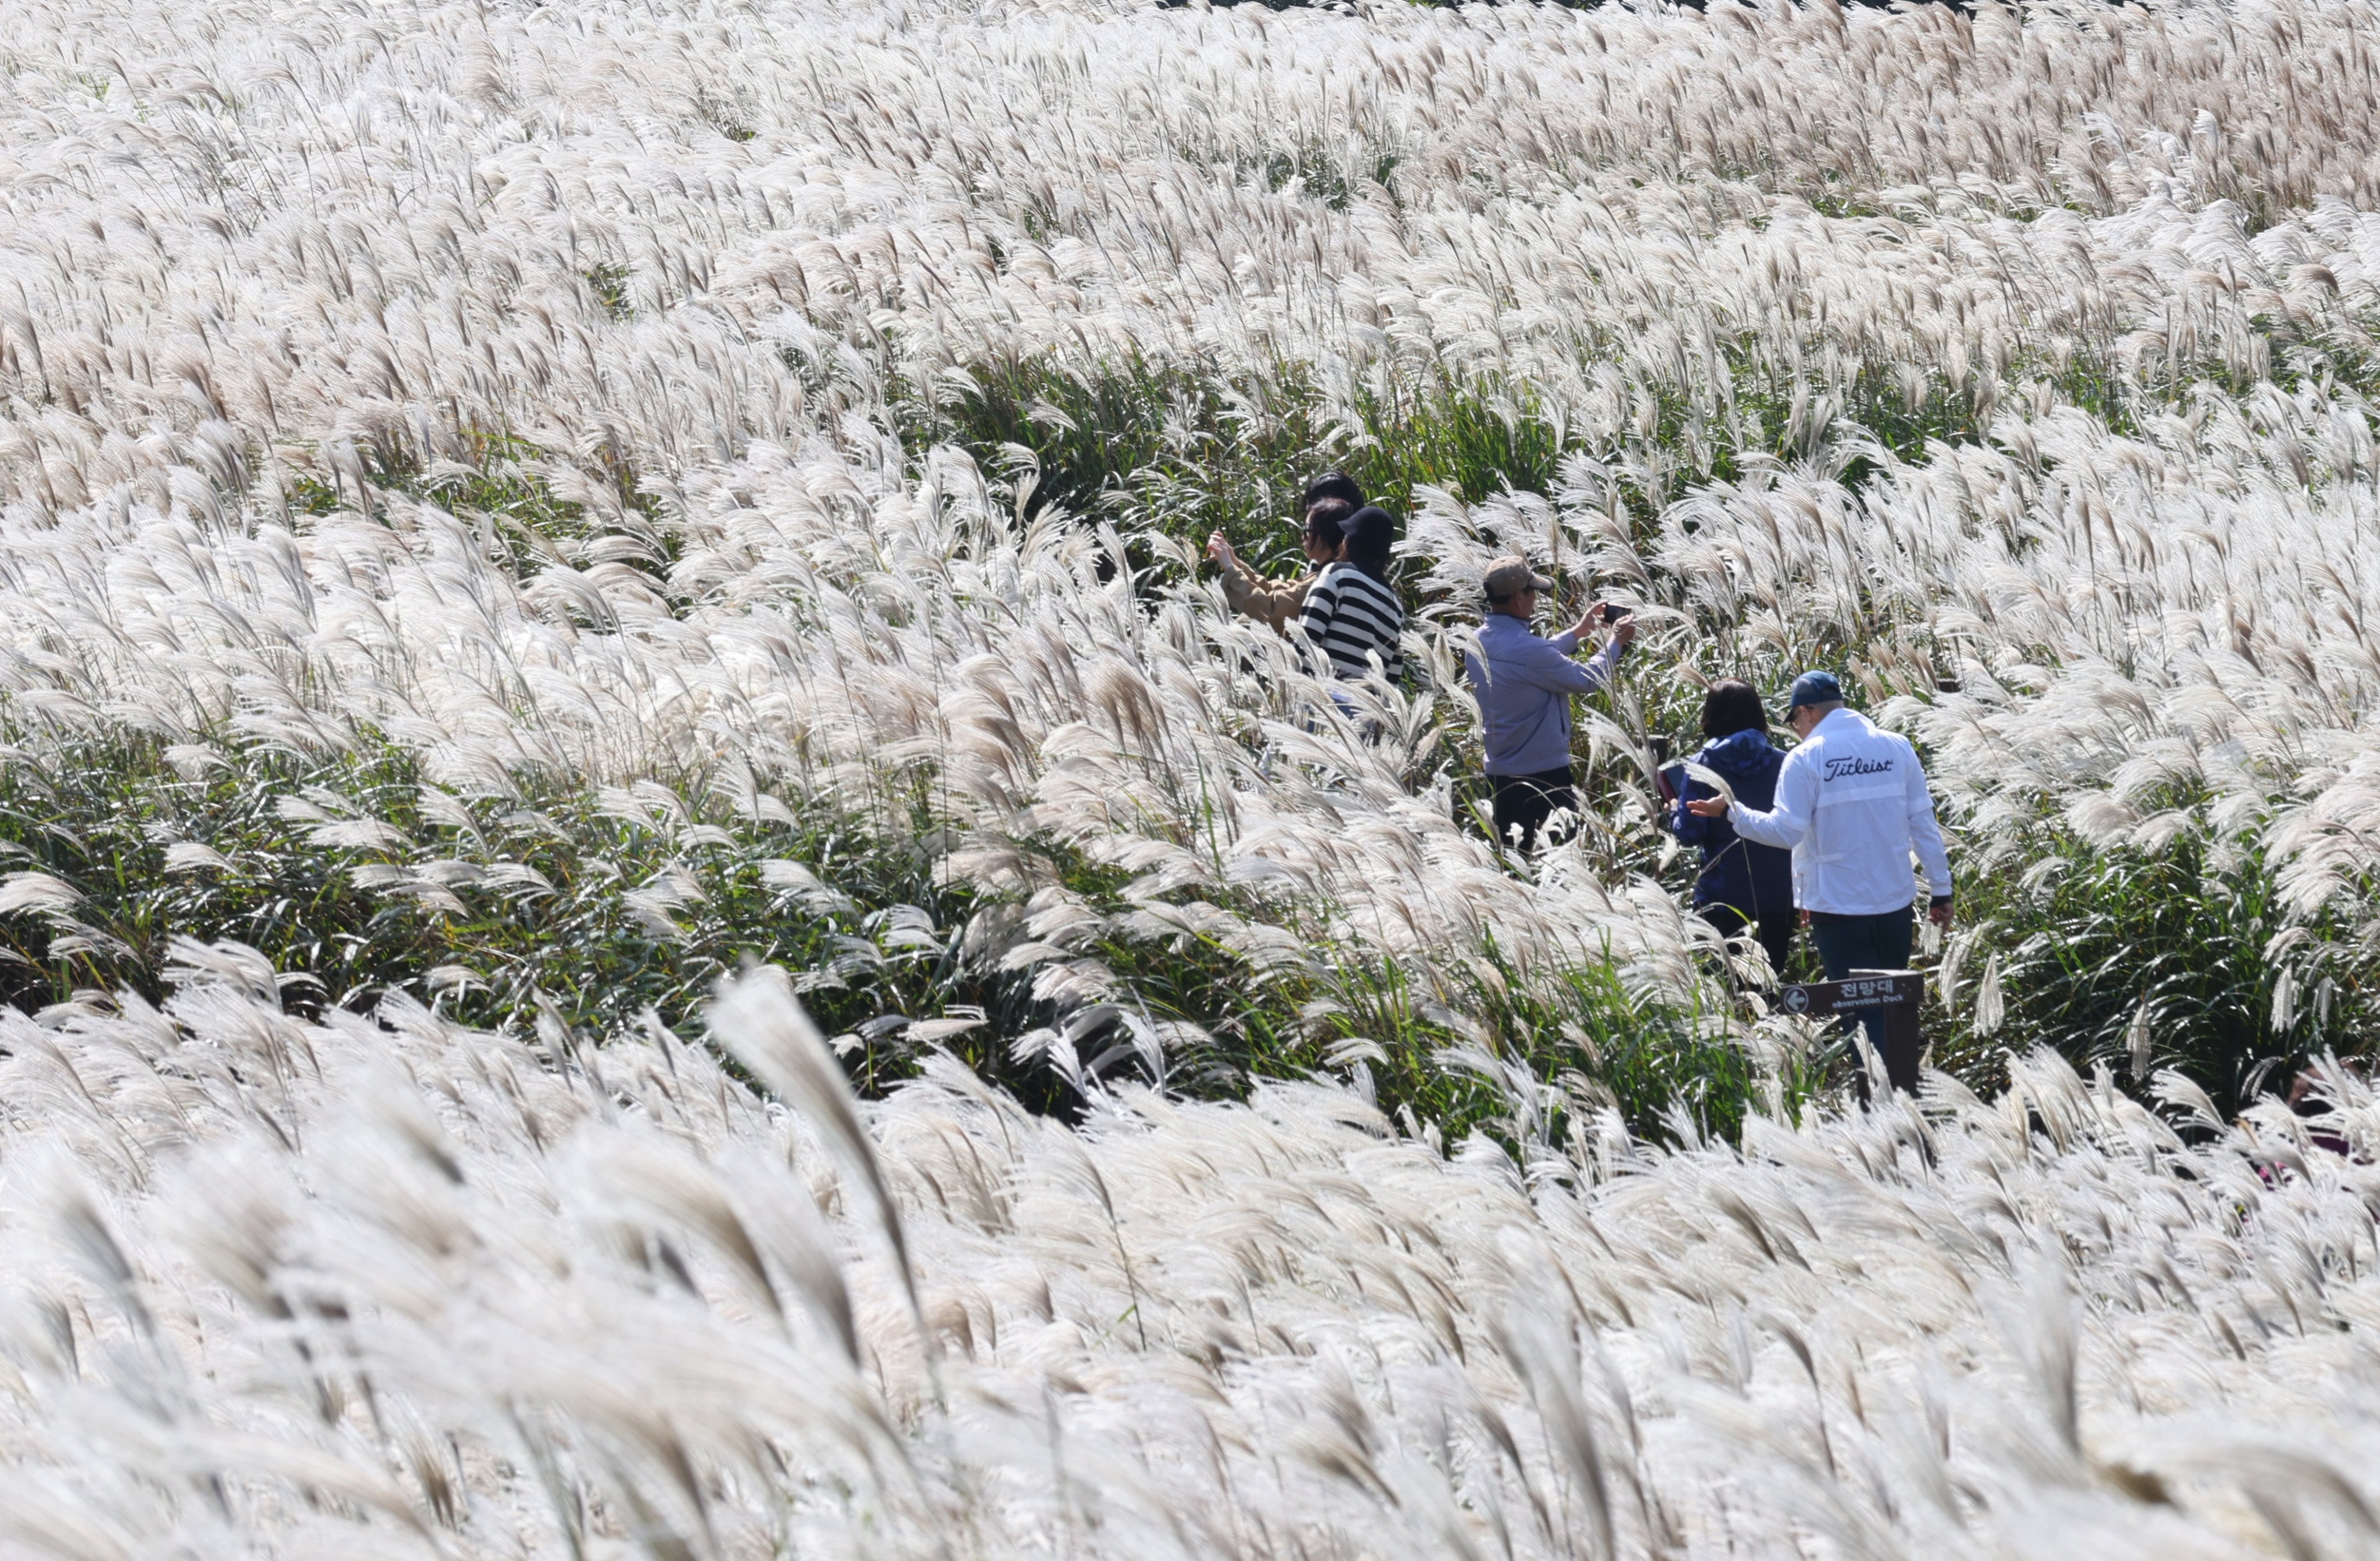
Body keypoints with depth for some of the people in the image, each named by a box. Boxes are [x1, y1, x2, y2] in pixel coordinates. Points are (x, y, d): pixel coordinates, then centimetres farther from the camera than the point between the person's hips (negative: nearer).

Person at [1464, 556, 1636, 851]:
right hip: (1545, 776, -8)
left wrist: (1578, 631, 24)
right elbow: (1587, 680, -13)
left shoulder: (1477, 645, 1)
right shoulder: (1525, 649, -24)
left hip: (1499, 775, 8)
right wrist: (1616, 641, 2)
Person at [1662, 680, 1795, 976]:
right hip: (1777, 894, 2)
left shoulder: (1703, 766, -9)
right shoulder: (1783, 763, -3)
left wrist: (1675, 812, 8)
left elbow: (1689, 834, -12)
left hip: (1722, 895, -2)